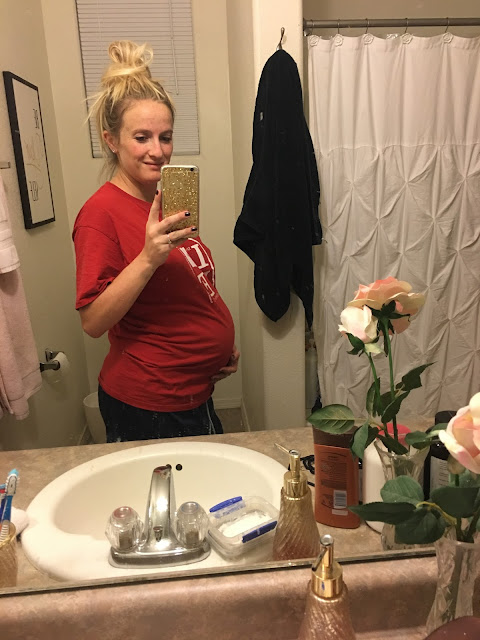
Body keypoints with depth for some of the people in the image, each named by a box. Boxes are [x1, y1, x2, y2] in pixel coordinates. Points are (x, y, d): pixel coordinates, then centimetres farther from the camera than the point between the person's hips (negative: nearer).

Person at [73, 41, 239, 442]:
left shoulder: (165, 202, 8)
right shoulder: (101, 212, -18)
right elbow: (93, 322, -23)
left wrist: (222, 344, 12)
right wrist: (148, 258, -34)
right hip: (147, 410, -8)